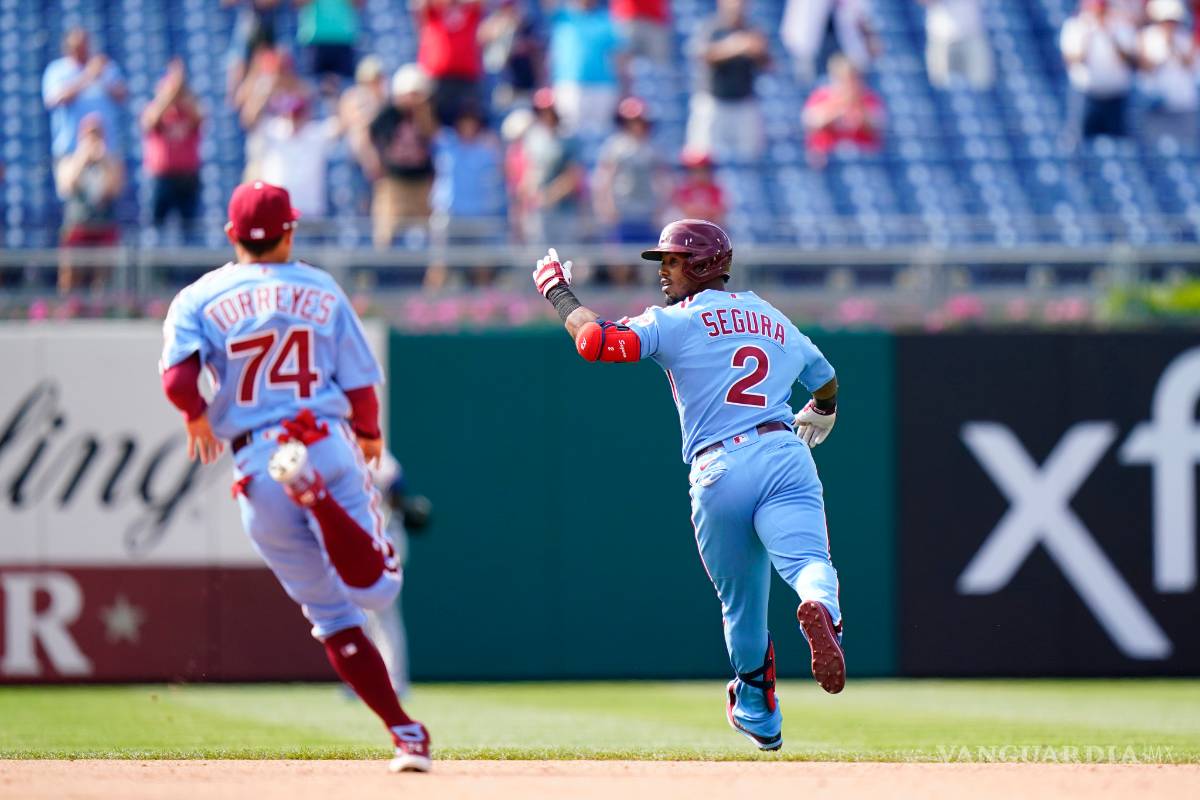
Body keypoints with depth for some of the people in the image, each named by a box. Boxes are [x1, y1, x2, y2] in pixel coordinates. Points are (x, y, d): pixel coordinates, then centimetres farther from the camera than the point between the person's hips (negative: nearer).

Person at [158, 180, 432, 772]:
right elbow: (361, 383, 8)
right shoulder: (321, 290, 10)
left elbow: (177, 378, -11)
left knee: (331, 615, 9)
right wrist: (370, 434, 28)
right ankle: (317, 495, -31)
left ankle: (404, 731, -2)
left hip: (256, 469, 1)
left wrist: (198, 418, 10)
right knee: (375, 589, -6)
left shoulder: (199, 299, 5)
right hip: (328, 445, -1)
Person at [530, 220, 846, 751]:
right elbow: (827, 387, 39)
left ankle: (759, 718, 27)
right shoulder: (774, 320, 23)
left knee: (741, 605, 13)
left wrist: (558, 292, 12)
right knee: (809, 561, -18)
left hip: (718, 475, -2)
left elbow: (595, 340, -5)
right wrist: (814, 417, 62)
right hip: (785, 458, 2)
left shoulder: (675, 322, 7)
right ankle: (820, 609, -54)